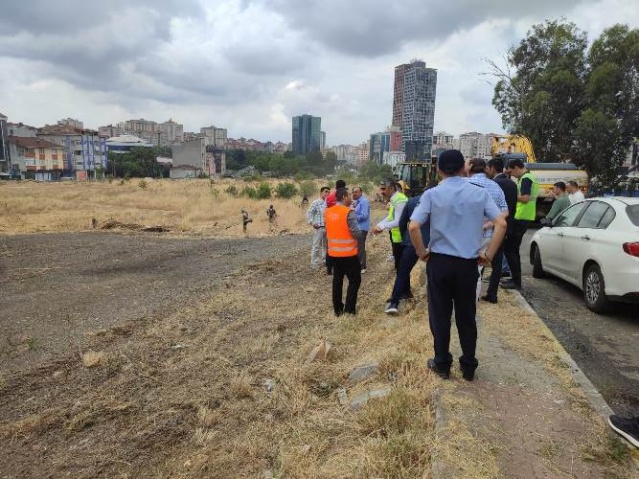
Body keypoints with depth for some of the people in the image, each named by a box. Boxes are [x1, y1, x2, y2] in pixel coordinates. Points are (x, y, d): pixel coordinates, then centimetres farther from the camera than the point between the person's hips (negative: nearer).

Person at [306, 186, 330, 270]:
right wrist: (312, 223, -13)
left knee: (326, 245, 15)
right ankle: (314, 263, 5)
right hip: (319, 228, -6)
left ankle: (324, 261, 28)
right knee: (316, 246, -2)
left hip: (327, 227, 6)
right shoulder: (316, 203, -8)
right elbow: (309, 213, -7)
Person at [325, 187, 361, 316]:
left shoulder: (327, 212, 4)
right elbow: (356, 233, -17)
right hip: (348, 252, -6)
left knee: (337, 280, 15)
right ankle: (349, 309, 5)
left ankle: (337, 309, 20)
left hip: (333, 252, 6)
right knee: (354, 280, 7)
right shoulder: (349, 212, -17)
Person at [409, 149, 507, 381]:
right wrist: (488, 254, 1)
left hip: (439, 262, -2)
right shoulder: (480, 193, 0)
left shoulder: (432, 194, -6)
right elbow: (501, 224, -6)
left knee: (440, 315, 11)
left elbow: (413, 227, -16)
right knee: (466, 316, 14)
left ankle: (442, 364, 22)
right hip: (468, 263, 2)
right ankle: (469, 366, 24)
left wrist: (421, 252, -2)